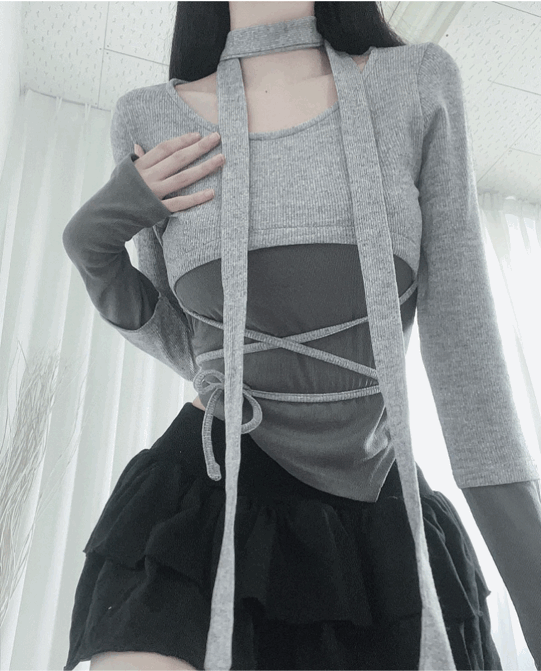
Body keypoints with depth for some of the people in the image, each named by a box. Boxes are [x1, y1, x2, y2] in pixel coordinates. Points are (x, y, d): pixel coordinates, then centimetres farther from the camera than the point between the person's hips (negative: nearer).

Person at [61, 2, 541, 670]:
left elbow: (464, 341, -6)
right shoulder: (150, 119, -2)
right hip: (209, 497, -1)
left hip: (380, 526, 2)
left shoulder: (417, 85, -3)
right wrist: (90, 240, -12)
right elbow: (191, 347, 6)